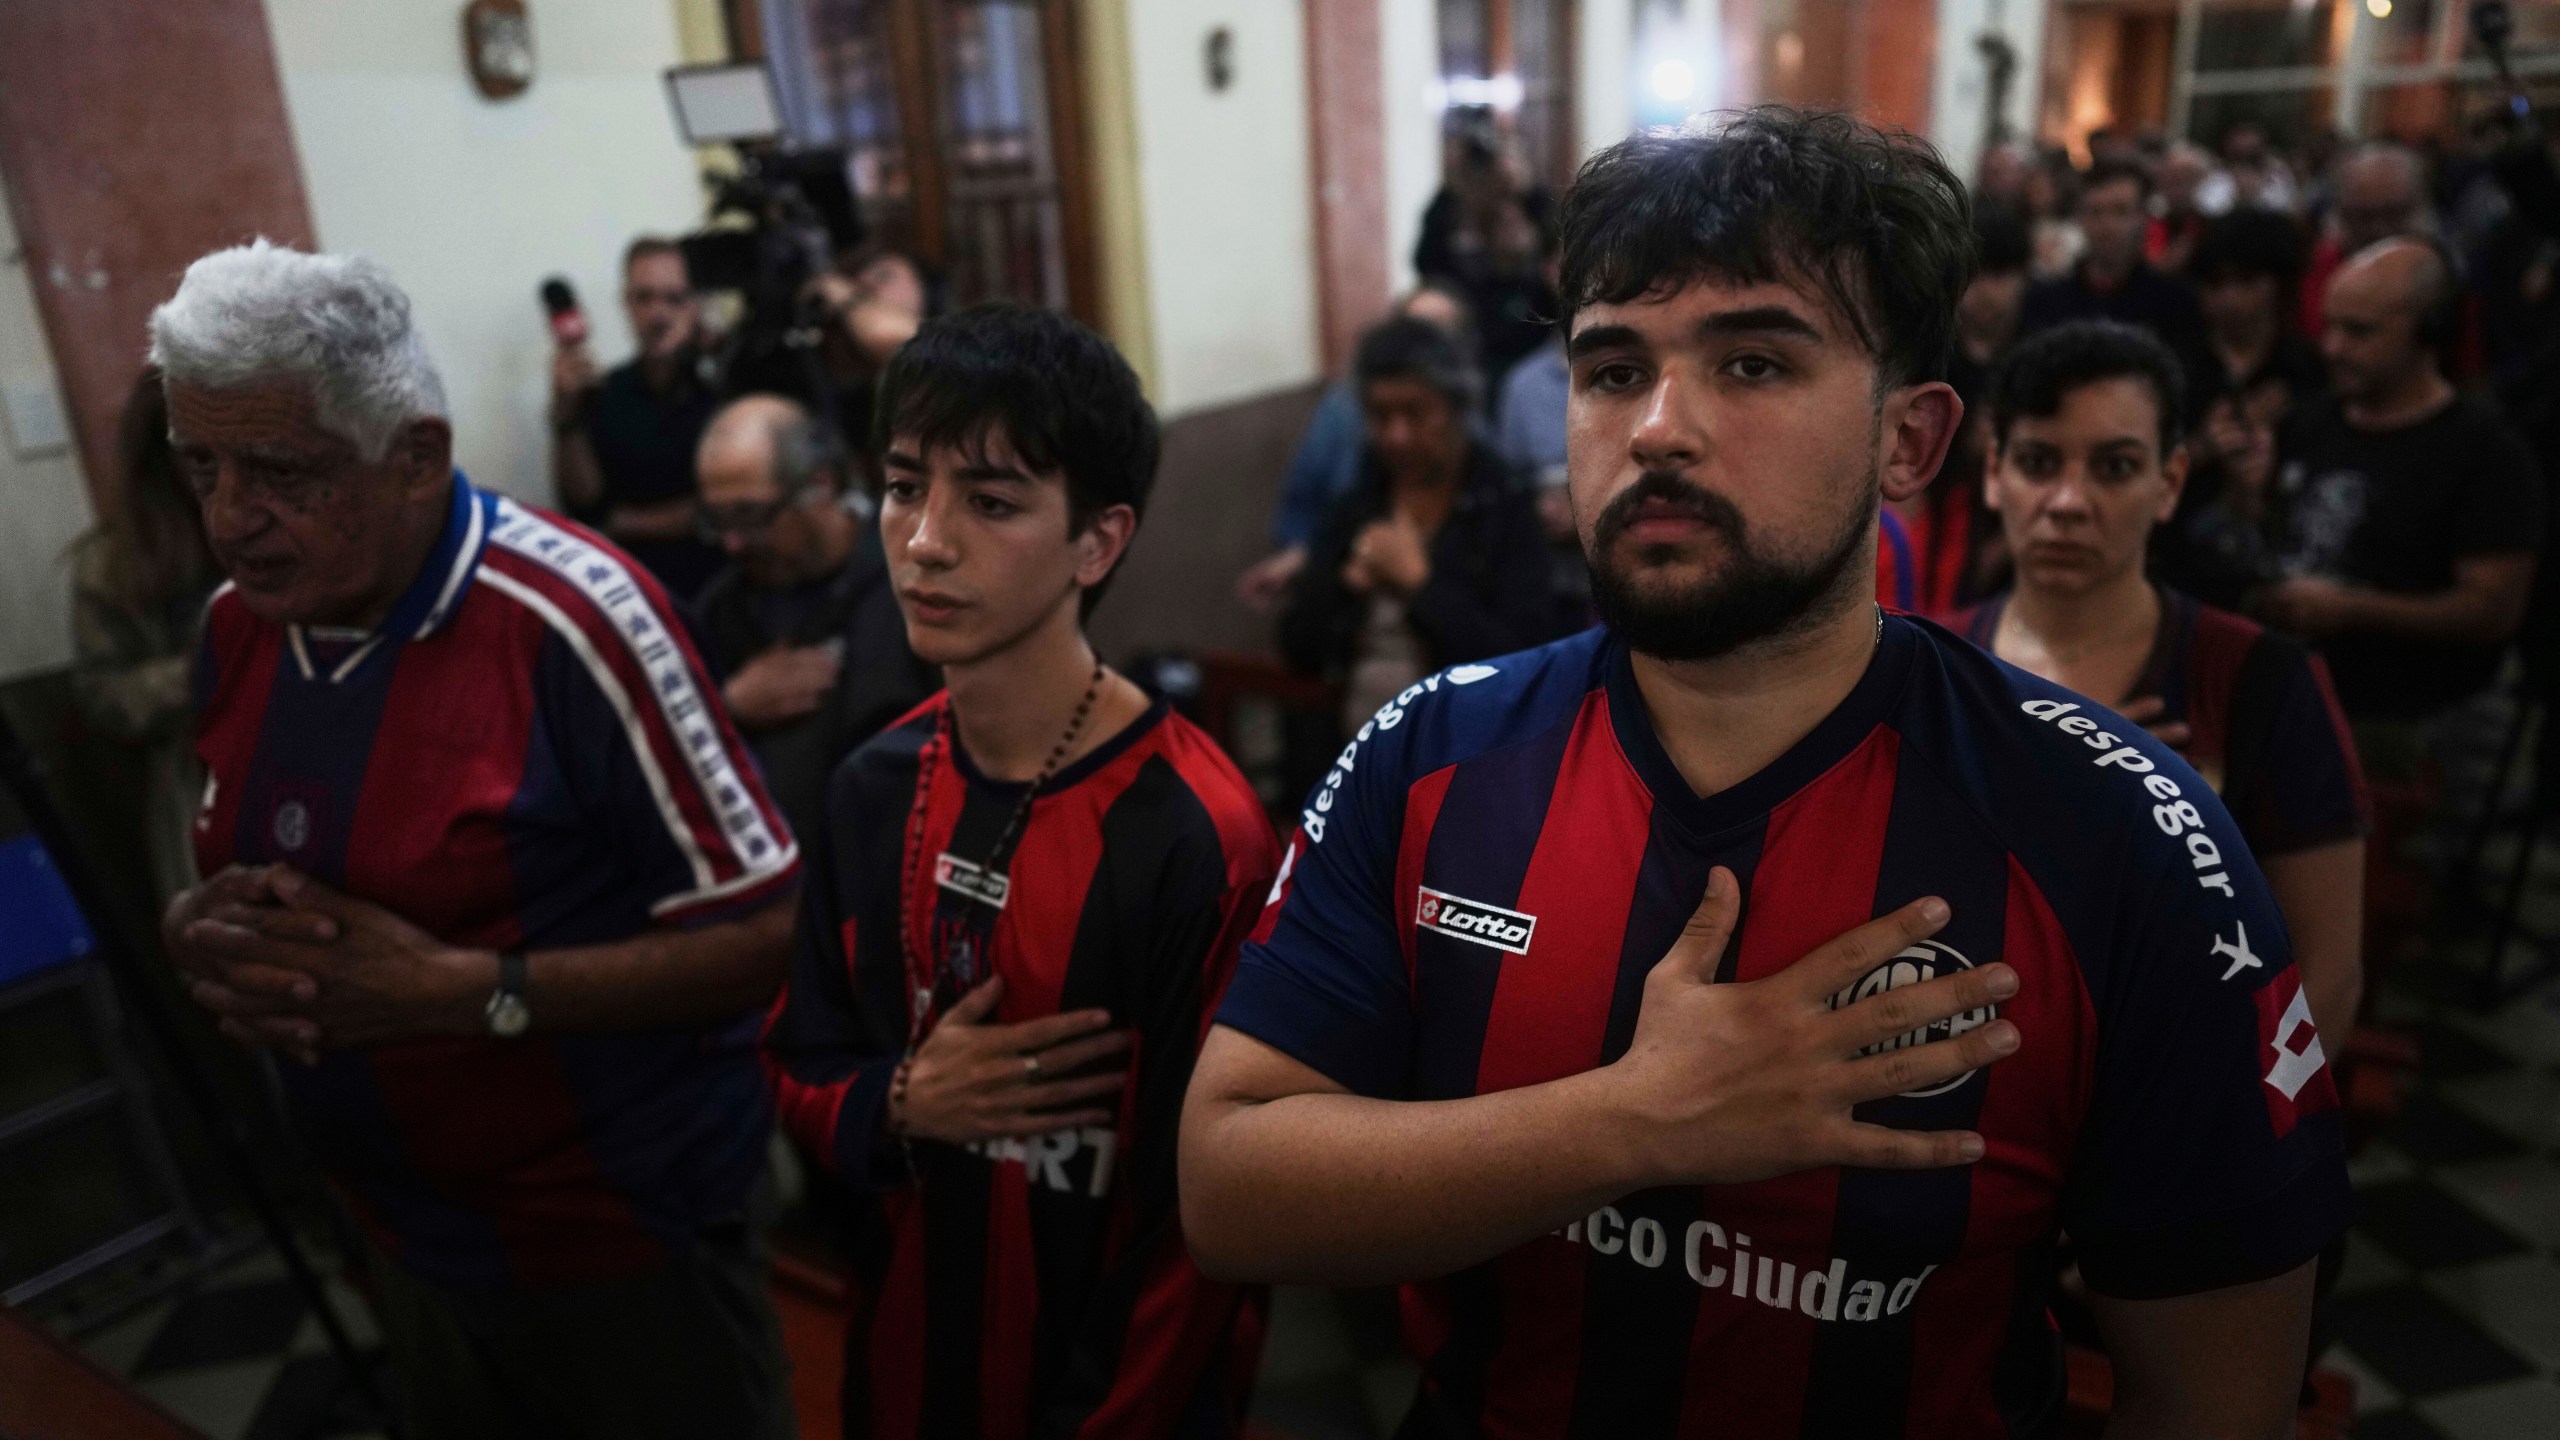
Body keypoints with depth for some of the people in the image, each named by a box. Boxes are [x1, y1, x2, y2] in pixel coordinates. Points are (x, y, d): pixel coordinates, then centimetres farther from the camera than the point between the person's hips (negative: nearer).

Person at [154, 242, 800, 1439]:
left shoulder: (568, 619, -24)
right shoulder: (237, 628, -1)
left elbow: (766, 932, -23)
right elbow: (228, 876, 13)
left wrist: (462, 990, -27)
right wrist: (205, 935, -10)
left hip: (625, 1239, -6)